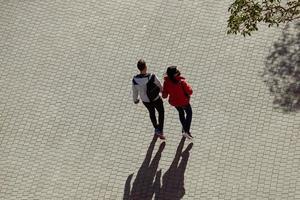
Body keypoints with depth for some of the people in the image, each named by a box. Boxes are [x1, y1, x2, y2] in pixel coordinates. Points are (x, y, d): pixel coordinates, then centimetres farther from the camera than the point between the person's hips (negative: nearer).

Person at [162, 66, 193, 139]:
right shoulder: (181, 82, -34)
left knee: (181, 112, 34)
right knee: (189, 113, 25)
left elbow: (164, 95, -17)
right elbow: (190, 91, -28)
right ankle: (186, 131, 21)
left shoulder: (166, 82, -22)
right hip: (183, 101, -4)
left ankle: (184, 128, 52)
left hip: (174, 101, 4)